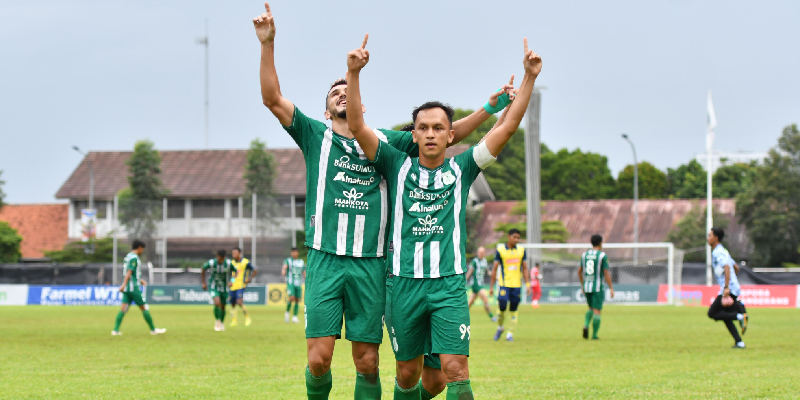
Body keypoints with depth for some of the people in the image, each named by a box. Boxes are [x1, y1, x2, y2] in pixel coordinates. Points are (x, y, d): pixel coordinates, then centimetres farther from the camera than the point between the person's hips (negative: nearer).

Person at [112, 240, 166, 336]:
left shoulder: (128, 257, 17)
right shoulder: (134, 258, -11)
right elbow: (129, 272, -20)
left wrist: (139, 280, 32)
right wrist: (124, 284, -27)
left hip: (127, 289, 9)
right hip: (134, 288, -9)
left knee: (123, 308, 0)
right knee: (144, 308, 0)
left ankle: (115, 330, -10)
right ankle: (153, 329, 7)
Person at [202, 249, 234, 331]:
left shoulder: (228, 263, -18)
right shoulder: (211, 263, -21)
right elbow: (203, 270, -1)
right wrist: (203, 283, 0)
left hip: (224, 288, 2)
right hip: (213, 287, -2)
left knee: (223, 307, 11)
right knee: (217, 303, -25)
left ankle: (222, 323, 38)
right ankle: (217, 321, -3)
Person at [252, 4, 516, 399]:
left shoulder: (385, 142, 16)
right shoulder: (316, 136, 11)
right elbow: (272, 98, 2)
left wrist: (488, 109, 8)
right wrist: (267, 44, -8)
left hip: (371, 264, 2)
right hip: (325, 259, -2)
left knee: (367, 363, 0)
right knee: (319, 358, -9)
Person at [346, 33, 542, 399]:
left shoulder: (460, 169, 8)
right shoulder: (398, 166, 8)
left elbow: (507, 127, 4)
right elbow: (356, 126, -2)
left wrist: (529, 78, -3)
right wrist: (353, 73, -13)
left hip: (449, 285, -1)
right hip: (403, 283, 1)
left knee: (456, 370, -12)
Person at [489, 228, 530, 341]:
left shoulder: (521, 251, 5)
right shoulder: (500, 250, -2)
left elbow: (525, 269, 10)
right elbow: (494, 269, 2)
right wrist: (492, 286, 1)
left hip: (517, 285, 2)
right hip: (504, 284, -2)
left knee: (514, 310, 1)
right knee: (502, 306, -11)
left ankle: (510, 334, 8)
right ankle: (500, 327, 16)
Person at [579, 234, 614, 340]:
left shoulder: (584, 255, 7)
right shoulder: (602, 255, -8)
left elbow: (579, 271, 12)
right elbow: (606, 273, -12)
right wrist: (611, 288, -8)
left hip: (586, 287, 5)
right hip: (598, 287, -5)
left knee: (591, 309, 21)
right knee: (597, 311, 0)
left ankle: (586, 325, -4)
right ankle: (594, 335, -2)